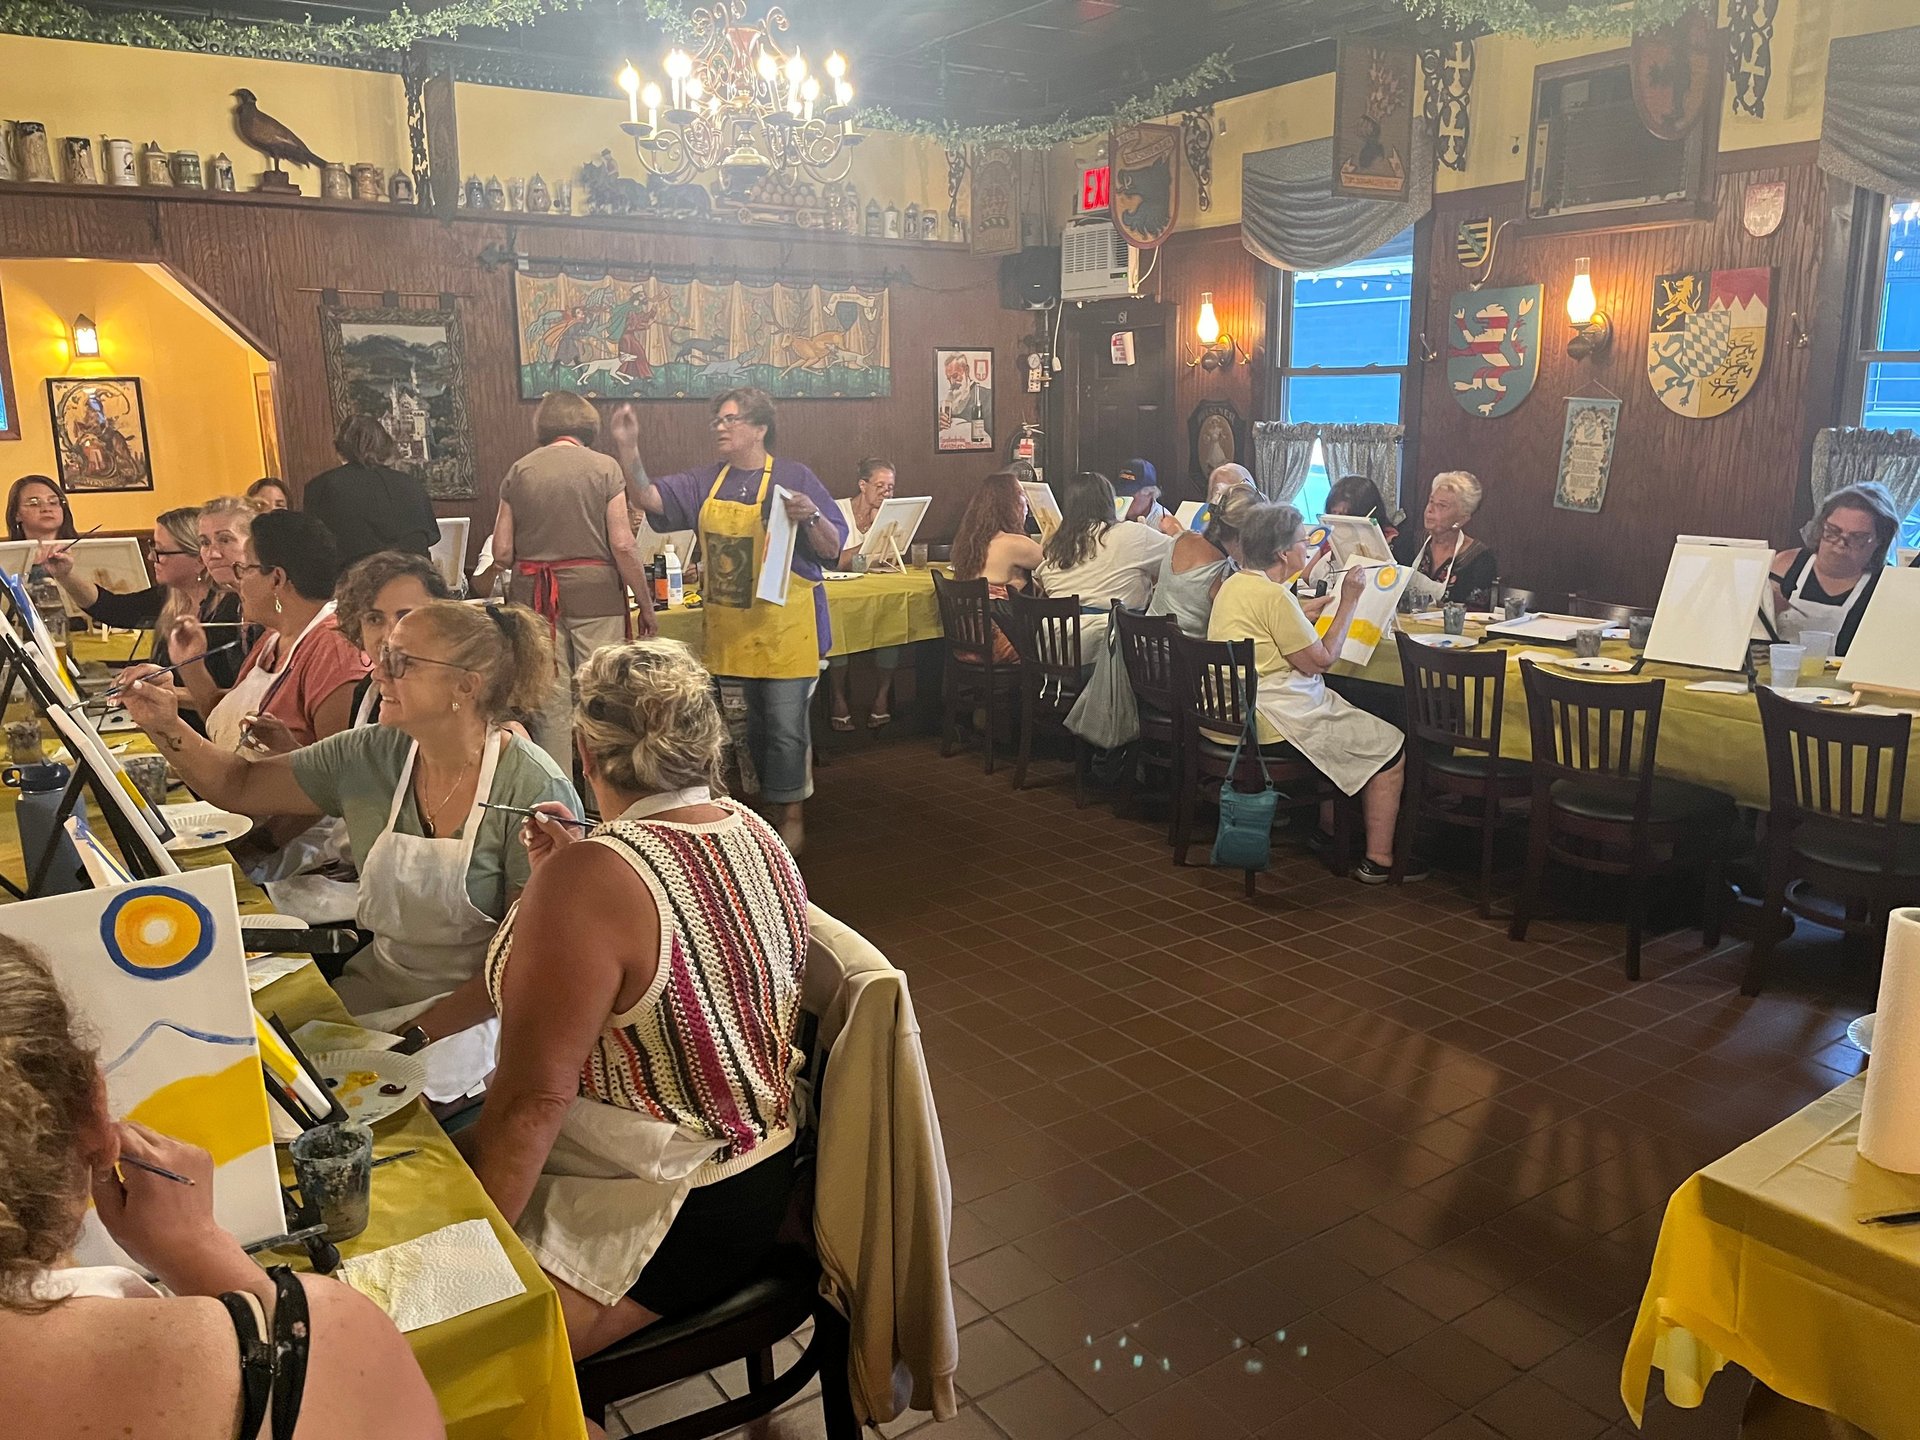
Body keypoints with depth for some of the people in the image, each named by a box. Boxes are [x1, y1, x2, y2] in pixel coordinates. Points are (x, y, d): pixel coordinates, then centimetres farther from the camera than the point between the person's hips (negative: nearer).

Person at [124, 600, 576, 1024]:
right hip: (378, 983, 7)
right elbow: (238, 786, 11)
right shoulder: (369, 755, -1)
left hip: (476, 1013, -7)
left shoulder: (535, 792, -19)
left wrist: (414, 1036, -22)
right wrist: (166, 728, -7)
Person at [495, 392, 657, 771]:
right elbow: (622, 546, -8)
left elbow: (502, 553, 4)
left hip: (536, 597, 3)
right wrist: (646, 604, 1)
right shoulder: (603, 467, -1)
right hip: (595, 592, -2)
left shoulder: (519, 471, 6)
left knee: (550, 702, 7)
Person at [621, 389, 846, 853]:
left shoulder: (795, 479, -6)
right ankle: (764, 805, 30)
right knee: (749, 723, 16)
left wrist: (812, 518, -26)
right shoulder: (706, 482, 9)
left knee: (786, 725, -3)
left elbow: (833, 548, -7)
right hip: (730, 628, 6)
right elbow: (651, 498, 2)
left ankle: (792, 816, 10)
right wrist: (628, 447, -10)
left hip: (784, 626, -5)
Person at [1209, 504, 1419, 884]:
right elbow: (1320, 660, -14)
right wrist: (1348, 603, -7)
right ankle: (1379, 860, 7)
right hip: (1272, 719, -11)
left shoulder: (1234, 584, 9)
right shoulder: (1273, 596, -20)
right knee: (1391, 749, 1)